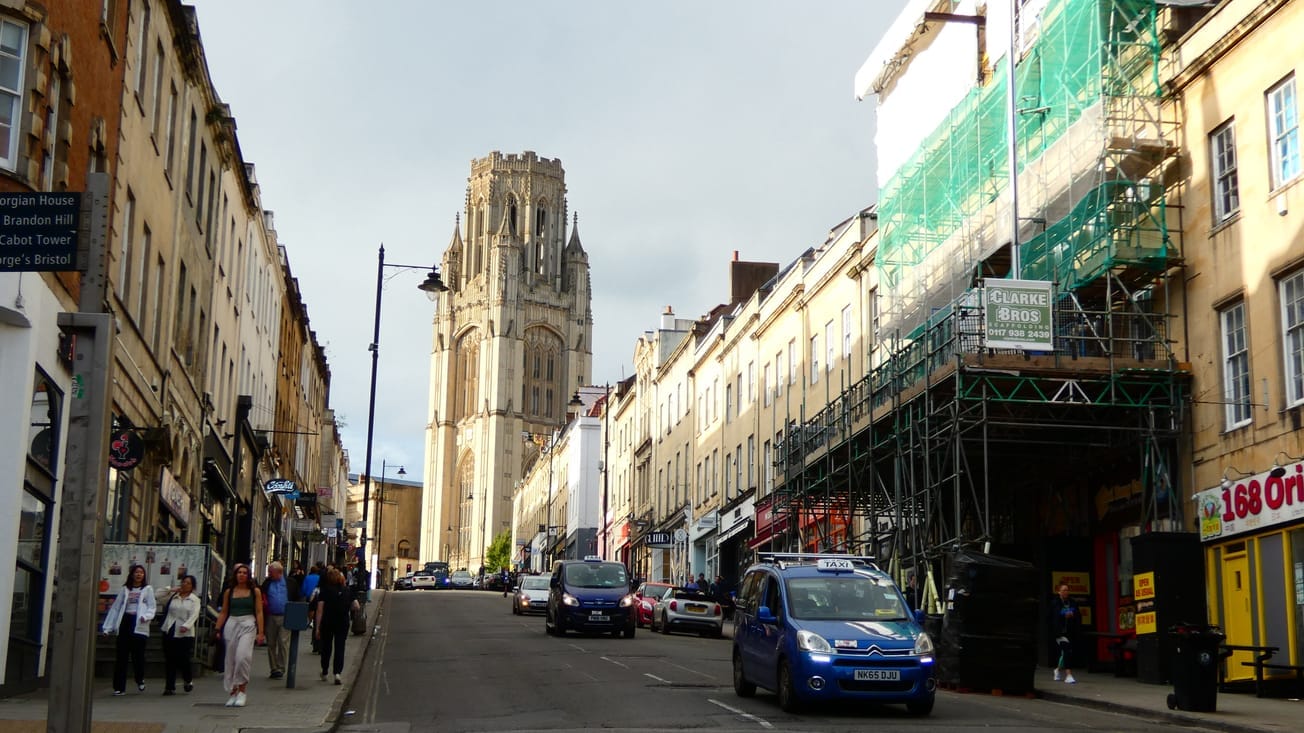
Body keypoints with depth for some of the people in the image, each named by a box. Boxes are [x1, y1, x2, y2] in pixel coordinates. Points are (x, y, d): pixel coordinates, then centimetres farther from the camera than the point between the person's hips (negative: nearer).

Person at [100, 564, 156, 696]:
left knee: (138, 654, -4)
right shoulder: (124, 589, 13)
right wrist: (108, 627, 6)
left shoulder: (148, 589, 8)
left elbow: (152, 607, 3)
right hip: (125, 623, 2)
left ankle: (140, 680, 23)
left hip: (139, 625, -2)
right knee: (121, 656, 0)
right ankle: (119, 687, 4)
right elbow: (116, 608, 11)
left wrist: (146, 616, -19)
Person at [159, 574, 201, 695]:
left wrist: (186, 626, -24)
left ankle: (187, 681, 26)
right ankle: (170, 687, 5)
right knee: (170, 660, 1)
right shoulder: (172, 597, 11)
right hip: (170, 631, 2)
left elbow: (194, 615, -7)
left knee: (183, 660, -2)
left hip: (185, 633, -2)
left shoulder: (194, 599, 4)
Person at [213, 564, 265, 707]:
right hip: (231, 624, 3)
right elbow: (224, 612, 14)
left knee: (242, 656, -19)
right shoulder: (229, 592, 11)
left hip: (248, 625, -3)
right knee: (231, 659, 3)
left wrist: (260, 632, -5)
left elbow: (259, 612, 2)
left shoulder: (255, 591, 5)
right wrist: (218, 629, 5)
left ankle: (242, 690, -9)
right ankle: (233, 692, 13)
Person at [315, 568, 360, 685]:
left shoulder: (325, 590, -6)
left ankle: (324, 673, 28)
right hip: (343, 623, 1)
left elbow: (320, 610, -10)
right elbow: (356, 606, -2)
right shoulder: (348, 590, 1)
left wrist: (317, 627, -8)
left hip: (327, 623, -1)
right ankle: (337, 672, -13)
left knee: (326, 648, 15)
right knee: (340, 648, 4)